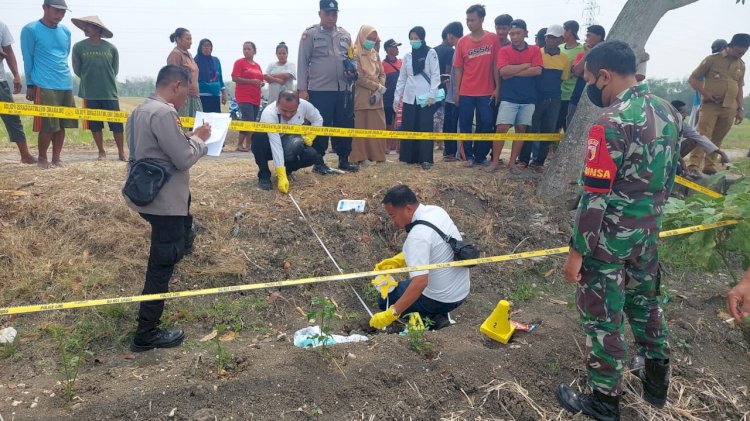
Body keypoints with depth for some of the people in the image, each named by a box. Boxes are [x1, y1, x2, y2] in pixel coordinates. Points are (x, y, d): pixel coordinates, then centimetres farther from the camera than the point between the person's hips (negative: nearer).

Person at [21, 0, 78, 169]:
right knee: (48, 126, -5)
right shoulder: (30, 30, -4)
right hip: (44, 86, -5)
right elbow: (28, 59, -1)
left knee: (62, 124, 7)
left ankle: (56, 158, 18)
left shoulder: (66, 31, 12)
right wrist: (30, 85, 1)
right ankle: (42, 158, 12)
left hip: (66, 86, 6)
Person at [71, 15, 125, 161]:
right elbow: (77, 70, 7)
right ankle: (101, 151, 21)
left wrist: (106, 81, 9)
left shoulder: (111, 48, -3)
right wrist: (89, 80, 13)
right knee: (95, 124, 8)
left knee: (117, 123, 0)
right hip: (90, 93, 1)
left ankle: (121, 153, 11)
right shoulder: (79, 47, -2)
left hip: (109, 92, -1)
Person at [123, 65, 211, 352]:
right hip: (164, 200, -10)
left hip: (148, 194, 10)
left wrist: (190, 139, 9)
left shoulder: (141, 109, 11)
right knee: (162, 264, 0)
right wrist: (198, 138, -5)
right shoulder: (164, 113, -20)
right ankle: (146, 334, 10)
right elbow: (184, 159, -22)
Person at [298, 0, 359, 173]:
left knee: (345, 125, 8)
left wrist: (353, 71, -1)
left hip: (344, 89, 5)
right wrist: (302, 89, -9)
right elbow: (303, 62, -3)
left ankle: (344, 160, 18)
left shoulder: (345, 35, 13)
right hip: (319, 90, -4)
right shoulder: (310, 34, -1)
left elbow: (351, 58, 22)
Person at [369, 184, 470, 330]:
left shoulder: (418, 235, -30)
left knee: (385, 300, 10)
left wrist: (390, 315, -32)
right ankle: (437, 314, 14)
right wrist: (397, 260, 3)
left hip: (443, 299, -8)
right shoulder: (436, 210, -4)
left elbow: (421, 282, -35)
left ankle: (431, 318, -1)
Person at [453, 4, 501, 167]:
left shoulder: (493, 39, -1)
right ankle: (469, 156, 18)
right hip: (466, 93, 1)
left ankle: (480, 156, 18)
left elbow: (496, 65, 0)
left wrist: (497, 87, -4)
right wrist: (456, 91, 1)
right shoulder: (462, 42, 2)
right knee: (465, 126, 5)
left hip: (487, 92, -1)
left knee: (486, 125, 3)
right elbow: (458, 68, 4)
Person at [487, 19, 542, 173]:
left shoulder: (535, 50, 5)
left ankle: (512, 162, 13)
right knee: (502, 128, -9)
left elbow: (537, 70, -10)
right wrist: (526, 65, -8)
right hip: (509, 98, -2)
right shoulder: (504, 51, 2)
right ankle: (495, 161, 0)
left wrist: (513, 73, -12)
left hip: (528, 99, 2)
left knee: (521, 129, 5)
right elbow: (504, 71, -14)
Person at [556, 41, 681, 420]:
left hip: (610, 236, -8)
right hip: (647, 230, 8)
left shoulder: (612, 123, -23)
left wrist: (576, 252, -16)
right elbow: (669, 176, 12)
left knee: (601, 317, 7)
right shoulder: (667, 112, 3)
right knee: (644, 300, 26)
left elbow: (595, 197, -23)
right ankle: (657, 381, 44)